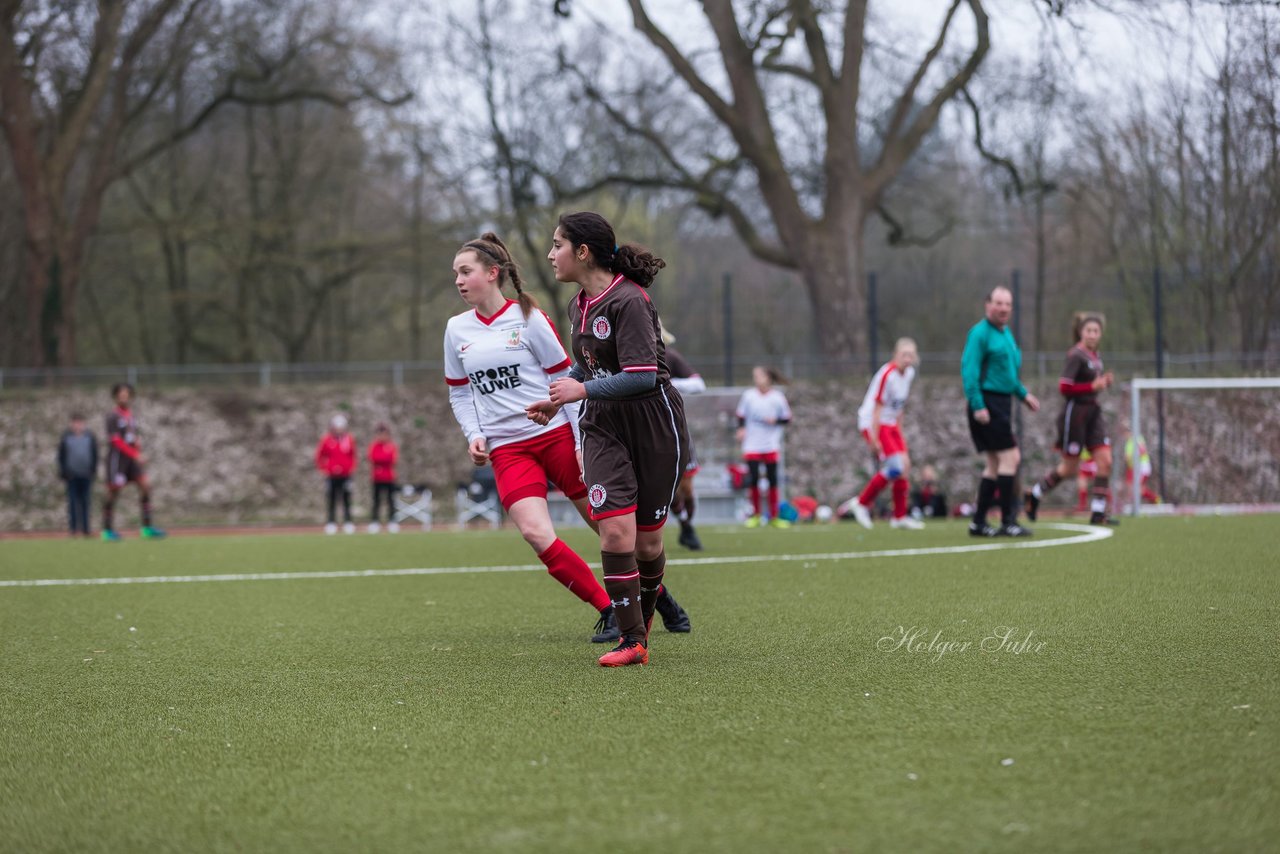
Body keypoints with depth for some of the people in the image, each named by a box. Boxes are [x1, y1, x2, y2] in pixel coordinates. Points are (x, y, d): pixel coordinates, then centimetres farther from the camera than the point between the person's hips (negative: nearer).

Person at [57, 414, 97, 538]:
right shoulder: (66, 438, 3)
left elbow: (95, 456, 11)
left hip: (86, 476, 1)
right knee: (72, 502, -4)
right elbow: (61, 457, 5)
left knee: (85, 502, 3)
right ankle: (73, 528, -2)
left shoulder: (90, 437, 7)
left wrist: (93, 471, 4)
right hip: (72, 475, -1)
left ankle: (85, 529, 6)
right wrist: (63, 474, 0)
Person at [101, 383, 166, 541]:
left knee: (145, 485, -6)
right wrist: (136, 455, -20)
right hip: (117, 457, -7)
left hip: (132, 458, 7)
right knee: (113, 492, -4)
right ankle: (107, 531, 6)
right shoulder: (113, 417, -7)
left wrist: (140, 455, 7)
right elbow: (116, 441, -15)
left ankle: (147, 528, -5)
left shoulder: (131, 416, 15)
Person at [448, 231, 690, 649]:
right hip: (508, 451, 3)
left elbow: (566, 382, -3)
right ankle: (609, 610, -6)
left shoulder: (528, 318, -5)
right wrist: (474, 435, -1)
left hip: (557, 436, -3)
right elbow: (459, 394, 17)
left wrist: (582, 443, -8)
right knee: (536, 534, -19)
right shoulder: (457, 330, 7)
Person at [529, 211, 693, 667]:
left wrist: (582, 390, -17)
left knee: (646, 541, 3)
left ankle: (644, 614, 33)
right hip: (603, 428, 6)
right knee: (615, 531, -12)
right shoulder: (578, 306, 8)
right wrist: (557, 399, 15)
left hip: (654, 427, -6)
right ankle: (632, 641, -7)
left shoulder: (628, 301, -18)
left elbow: (642, 376, -24)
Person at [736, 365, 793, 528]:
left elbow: (787, 418, 4)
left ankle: (774, 516, 11)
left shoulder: (778, 397, -3)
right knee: (753, 480, -4)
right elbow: (741, 415, 10)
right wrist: (741, 428, -7)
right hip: (752, 446, 0)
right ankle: (755, 515, 8)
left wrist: (775, 420, -14)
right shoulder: (748, 395, -1)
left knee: (772, 480, 3)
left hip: (771, 446, 0)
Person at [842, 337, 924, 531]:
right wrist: (874, 438, -20)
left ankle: (900, 516, 14)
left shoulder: (909, 373, 5)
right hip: (872, 423, -9)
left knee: (904, 466, 4)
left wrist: (899, 430, 15)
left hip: (891, 424, 9)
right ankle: (862, 503, -5)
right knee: (895, 467, -18)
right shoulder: (887, 375, -21)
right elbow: (877, 408, -20)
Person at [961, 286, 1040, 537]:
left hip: (1001, 403, 10)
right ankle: (1007, 521, -9)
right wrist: (977, 405, -23)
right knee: (1009, 457, -12)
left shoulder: (1006, 333, 18)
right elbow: (969, 370, -17)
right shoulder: (980, 333, -10)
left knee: (994, 464, 10)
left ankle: (978, 522, 13)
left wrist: (1023, 394, 20)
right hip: (987, 403, -10)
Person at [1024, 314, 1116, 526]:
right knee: (1070, 468, 1)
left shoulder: (1095, 356, 11)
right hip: (1075, 412, -8)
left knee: (1105, 461, -5)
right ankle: (1033, 495, 22)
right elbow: (1064, 387, -20)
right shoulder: (1076, 356, -14)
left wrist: (1104, 381, 4)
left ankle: (1098, 512, -1)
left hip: (1093, 412, 8)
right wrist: (1093, 386, -22)